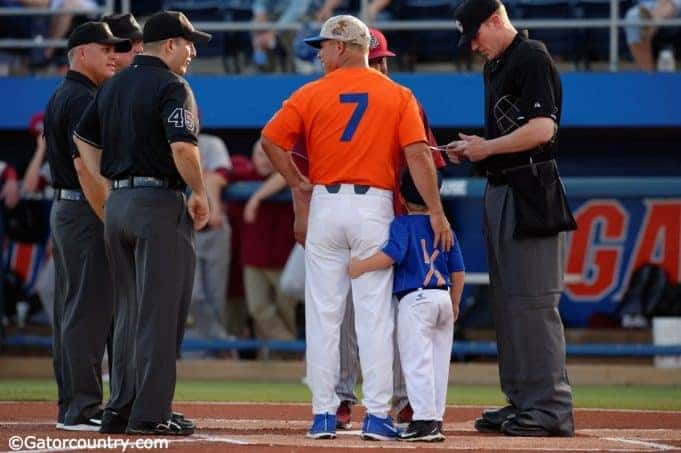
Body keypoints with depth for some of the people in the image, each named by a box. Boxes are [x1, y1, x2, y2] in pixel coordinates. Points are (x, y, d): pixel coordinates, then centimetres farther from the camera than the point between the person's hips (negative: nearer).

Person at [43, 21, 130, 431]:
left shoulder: (62, 97, 17)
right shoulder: (84, 100, -14)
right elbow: (85, 167, -21)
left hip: (65, 209, 11)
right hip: (87, 212, -11)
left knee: (71, 311, 12)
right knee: (89, 310, -9)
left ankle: (72, 406, 17)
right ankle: (82, 408, -9)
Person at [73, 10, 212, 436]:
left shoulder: (113, 86, 15)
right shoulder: (171, 86, -11)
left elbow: (83, 137, 19)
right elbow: (182, 146, -23)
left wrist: (105, 186, 16)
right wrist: (200, 193, -10)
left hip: (117, 205, 8)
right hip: (161, 203, -8)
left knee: (129, 311, 13)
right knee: (160, 312, -4)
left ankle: (120, 409, 14)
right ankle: (151, 413, -5)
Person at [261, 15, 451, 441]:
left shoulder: (312, 94, 1)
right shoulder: (398, 95, 2)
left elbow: (270, 139, -6)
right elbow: (418, 155, -7)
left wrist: (298, 184, 6)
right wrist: (437, 213, -8)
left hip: (326, 204, 0)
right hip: (375, 206, 0)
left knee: (323, 314, 5)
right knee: (375, 314, 0)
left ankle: (324, 414, 4)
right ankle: (377, 415, -4)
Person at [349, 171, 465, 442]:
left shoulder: (403, 224, -4)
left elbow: (392, 254, -21)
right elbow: (458, 270, 15)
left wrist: (360, 266, -13)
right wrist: (455, 303, 26)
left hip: (415, 299, -6)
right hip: (444, 297, 6)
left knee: (417, 362, -7)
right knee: (439, 363, 10)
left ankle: (425, 419, -13)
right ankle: (436, 419, 12)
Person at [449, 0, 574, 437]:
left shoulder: (532, 58, -12)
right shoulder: (495, 65, 18)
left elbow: (541, 128, -21)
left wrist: (487, 148, -12)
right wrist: (473, 148, 7)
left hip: (530, 188, -10)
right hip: (501, 189, 10)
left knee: (532, 299, -10)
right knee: (507, 300, 12)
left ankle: (551, 406, -9)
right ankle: (522, 401, 17)